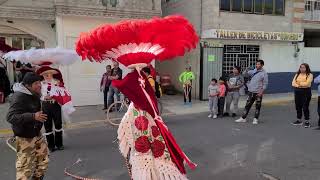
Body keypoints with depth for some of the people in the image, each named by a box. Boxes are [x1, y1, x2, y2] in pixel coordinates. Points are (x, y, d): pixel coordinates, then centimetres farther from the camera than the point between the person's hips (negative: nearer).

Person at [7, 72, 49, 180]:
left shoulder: (34, 95, 4)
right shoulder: (19, 97, -24)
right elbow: (10, 117, -32)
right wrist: (33, 116, -39)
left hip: (36, 133, 9)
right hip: (25, 137, -9)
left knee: (43, 159, 21)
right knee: (25, 165, 0)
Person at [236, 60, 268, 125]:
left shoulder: (264, 73, -6)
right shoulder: (253, 71, 8)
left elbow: (265, 84, -8)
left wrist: (261, 92, -16)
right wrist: (246, 71, -8)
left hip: (258, 93, -4)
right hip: (251, 91, 5)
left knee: (257, 106, 5)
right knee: (247, 105, 8)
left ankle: (255, 119, 16)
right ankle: (243, 118, 14)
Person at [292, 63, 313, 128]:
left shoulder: (310, 75, -3)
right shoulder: (297, 74, 12)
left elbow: (307, 83, -17)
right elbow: (293, 83, 1)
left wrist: (299, 83, -7)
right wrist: (298, 85, -17)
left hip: (306, 92, -5)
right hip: (297, 92, 5)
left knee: (305, 107, -4)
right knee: (298, 107, 12)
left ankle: (307, 121, 7)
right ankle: (299, 120, 24)